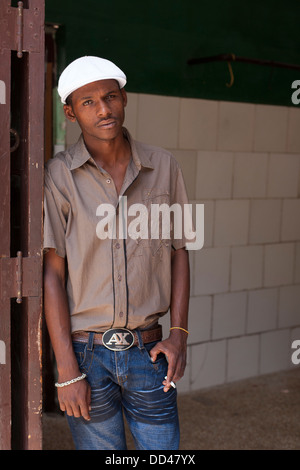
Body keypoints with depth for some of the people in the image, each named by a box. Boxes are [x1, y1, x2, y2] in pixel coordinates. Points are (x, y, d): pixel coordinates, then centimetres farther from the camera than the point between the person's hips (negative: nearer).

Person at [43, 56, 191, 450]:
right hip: (86, 353, -2)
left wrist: (179, 333, -3)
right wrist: (67, 371, -11)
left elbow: (179, 252, 7)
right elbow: (52, 274, -9)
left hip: (148, 352, 2)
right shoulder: (58, 177, -8)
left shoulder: (163, 167, 1)